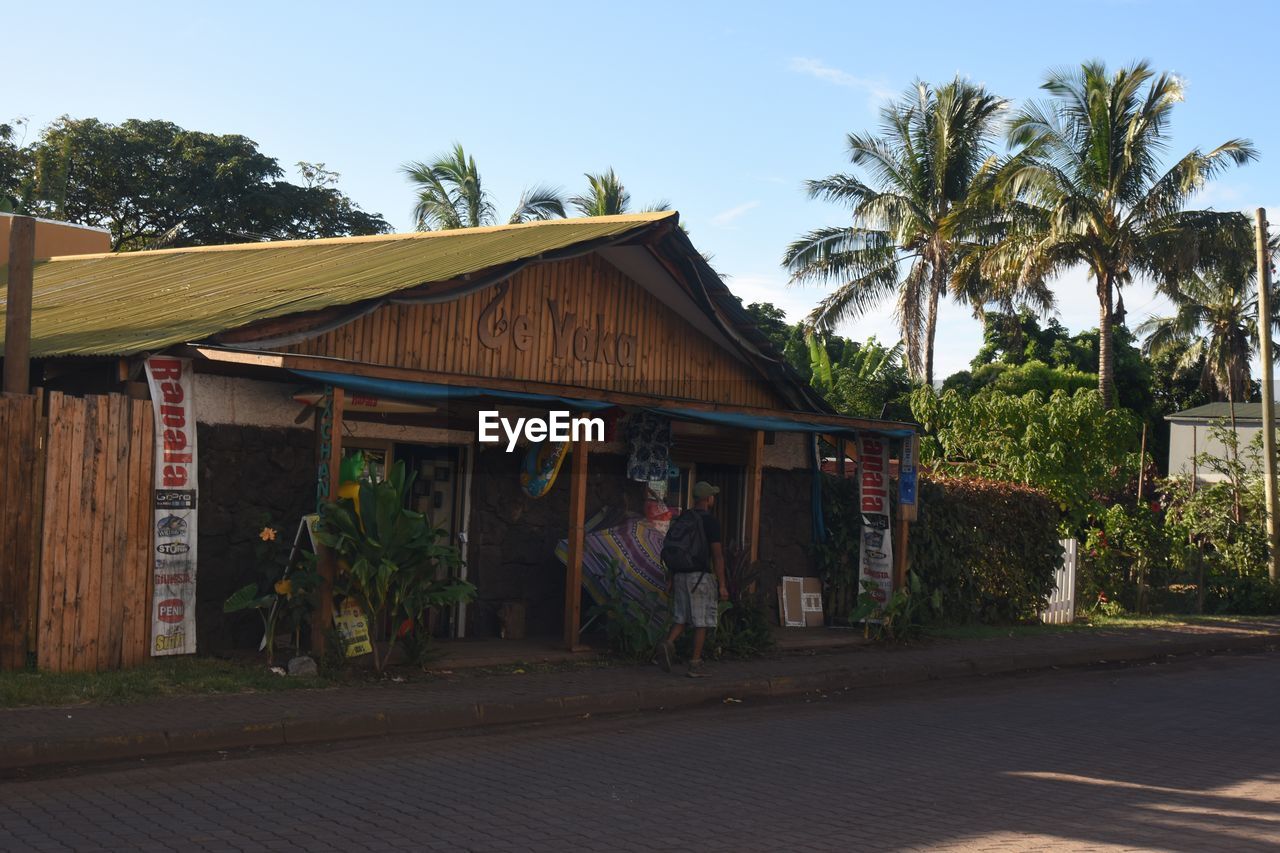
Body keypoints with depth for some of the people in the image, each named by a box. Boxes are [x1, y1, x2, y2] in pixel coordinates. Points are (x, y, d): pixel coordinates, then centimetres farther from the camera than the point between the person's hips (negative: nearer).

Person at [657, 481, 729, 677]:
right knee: (701, 622, 2)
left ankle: (668, 643, -12)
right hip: (701, 576, -6)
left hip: (681, 574, 6)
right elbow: (717, 555, -11)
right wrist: (722, 585, -8)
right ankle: (695, 665, 3)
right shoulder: (710, 522, -10)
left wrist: (670, 578, 17)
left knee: (681, 617, 14)